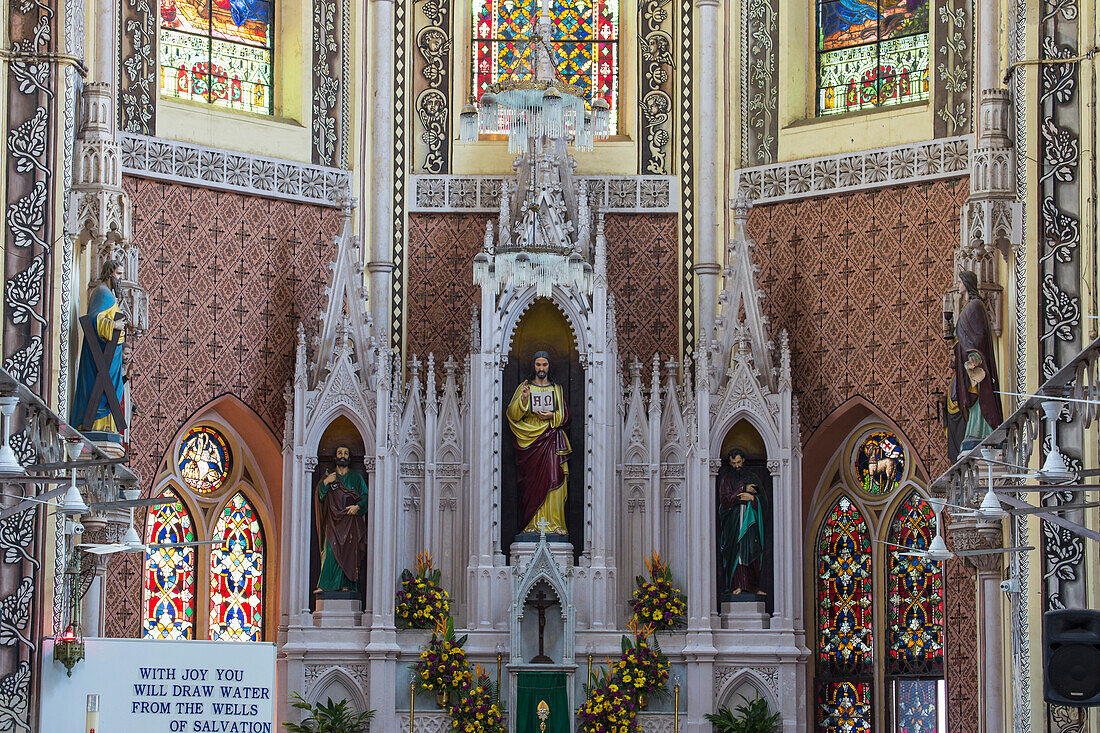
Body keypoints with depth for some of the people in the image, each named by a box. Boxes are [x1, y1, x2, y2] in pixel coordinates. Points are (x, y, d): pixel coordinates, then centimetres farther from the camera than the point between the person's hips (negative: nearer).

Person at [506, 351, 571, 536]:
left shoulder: (557, 389, 14)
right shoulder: (524, 387, 10)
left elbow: (565, 415, 13)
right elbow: (513, 414, 1)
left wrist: (553, 416, -7)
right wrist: (523, 399, -16)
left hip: (552, 438, 1)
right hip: (530, 438, -1)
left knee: (554, 479, -11)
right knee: (532, 481, -7)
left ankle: (554, 523, -11)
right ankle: (532, 523, -5)